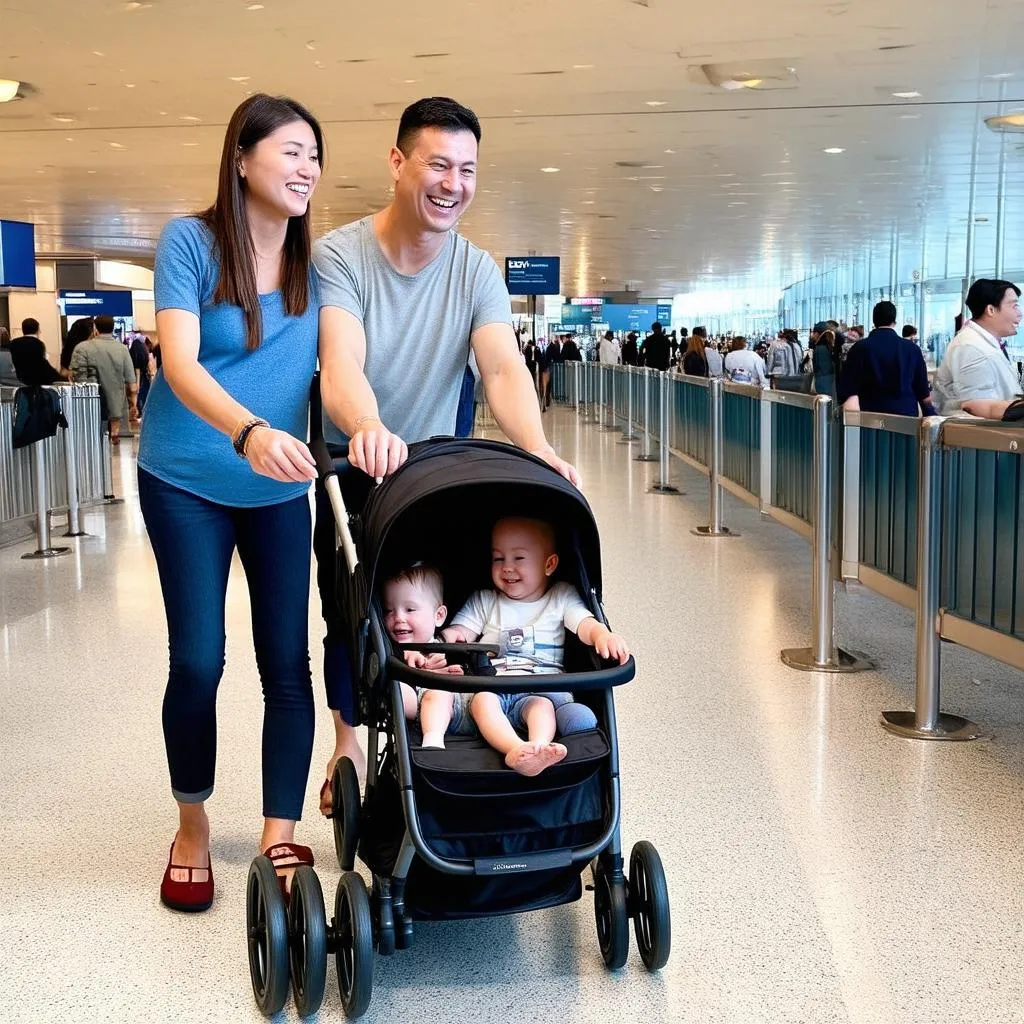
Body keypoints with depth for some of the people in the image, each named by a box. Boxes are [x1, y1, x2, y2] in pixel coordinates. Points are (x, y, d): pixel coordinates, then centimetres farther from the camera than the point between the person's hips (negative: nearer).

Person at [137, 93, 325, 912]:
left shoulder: (318, 263, 2)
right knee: (198, 659, -1)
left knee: (288, 662, 0)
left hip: (280, 488, 3)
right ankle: (192, 825, 22)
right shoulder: (191, 241, -11)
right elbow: (180, 364, -22)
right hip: (187, 482, -3)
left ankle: (280, 836, 11)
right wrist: (250, 432, -40)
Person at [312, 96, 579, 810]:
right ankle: (348, 743, 31)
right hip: (348, 469, -2)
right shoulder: (340, 255, -20)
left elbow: (503, 366, -25)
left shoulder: (477, 271, -10)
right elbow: (341, 363, -36)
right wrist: (368, 428, -59)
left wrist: (537, 448, -46)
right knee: (348, 615, 7)